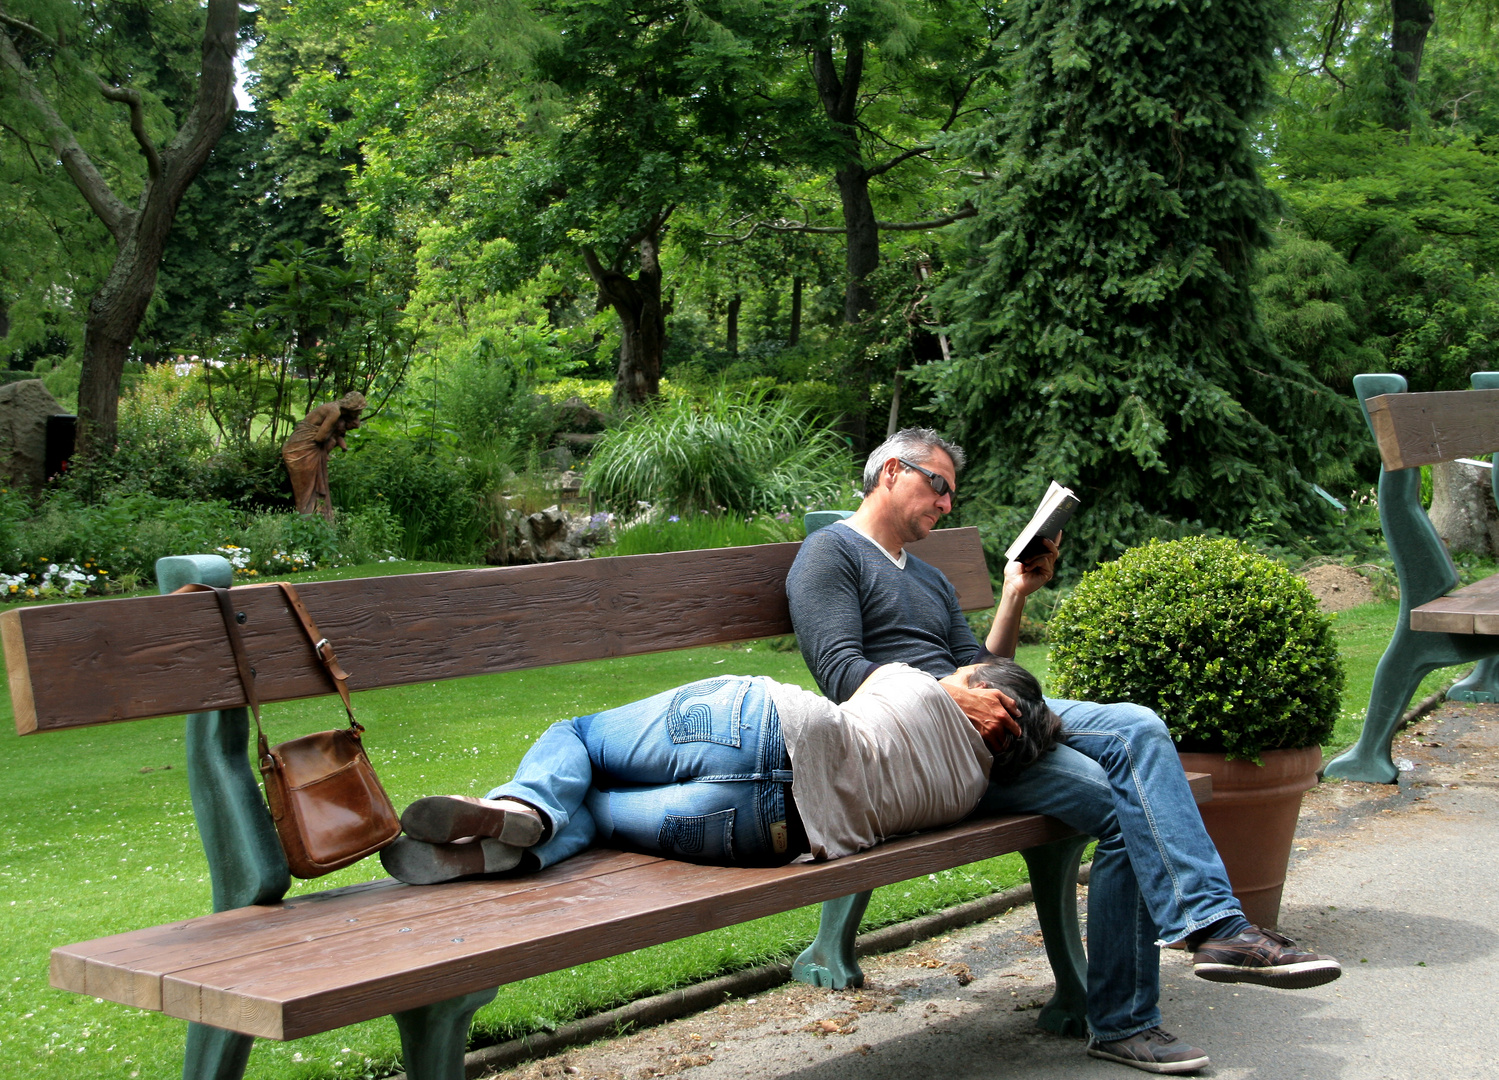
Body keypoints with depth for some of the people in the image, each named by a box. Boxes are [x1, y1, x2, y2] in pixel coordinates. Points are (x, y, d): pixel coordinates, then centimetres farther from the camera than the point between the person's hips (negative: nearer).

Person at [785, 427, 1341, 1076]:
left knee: (1137, 728, -19)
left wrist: (1015, 596, 12)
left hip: (973, 722, 8)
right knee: (1119, 803, -23)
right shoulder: (831, 553, 4)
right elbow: (842, 672, -11)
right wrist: (952, 695, -21)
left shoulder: (929, 579, 33)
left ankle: (1216, 927, -26)